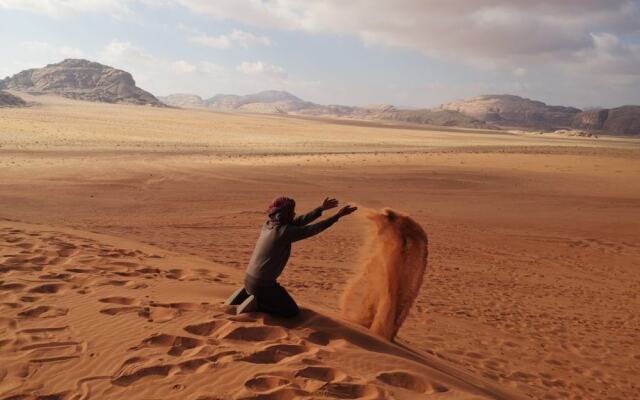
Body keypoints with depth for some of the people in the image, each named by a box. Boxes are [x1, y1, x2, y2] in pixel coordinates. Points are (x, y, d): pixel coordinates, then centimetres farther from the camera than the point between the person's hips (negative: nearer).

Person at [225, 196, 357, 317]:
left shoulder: (268, 225, 4)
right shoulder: (284, 231, -20)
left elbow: (299, 221, 10)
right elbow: (312, 229, -14)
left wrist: (321, 208, 14)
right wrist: (338, 215, -7)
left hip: (249, 279, 9)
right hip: (263, 283, -9)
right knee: (292, 311, 4)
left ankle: (245, 295, 15)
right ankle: (256, 304, -7)